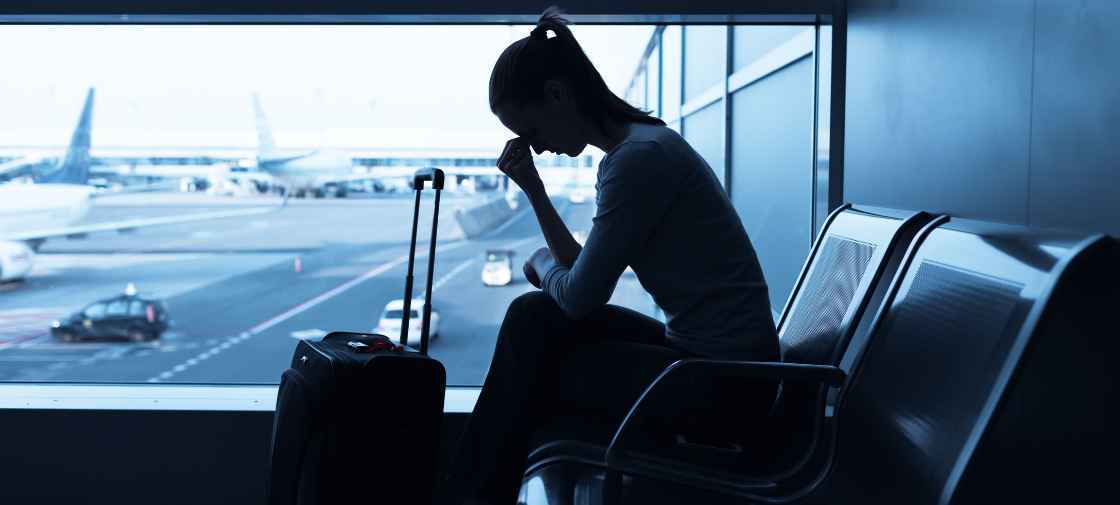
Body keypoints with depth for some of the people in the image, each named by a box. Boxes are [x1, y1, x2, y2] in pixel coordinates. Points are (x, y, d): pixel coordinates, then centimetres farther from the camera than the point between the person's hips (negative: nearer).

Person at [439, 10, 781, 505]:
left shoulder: (640, 157, -20)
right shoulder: (628, 150, 10)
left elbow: (579, 297, -16)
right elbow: (584, 275, 14)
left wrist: (542, 261, 5)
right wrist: (533, 189, 7)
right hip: (699, 352, 9)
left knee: (528, 374, -1)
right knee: (532, 318, 3)